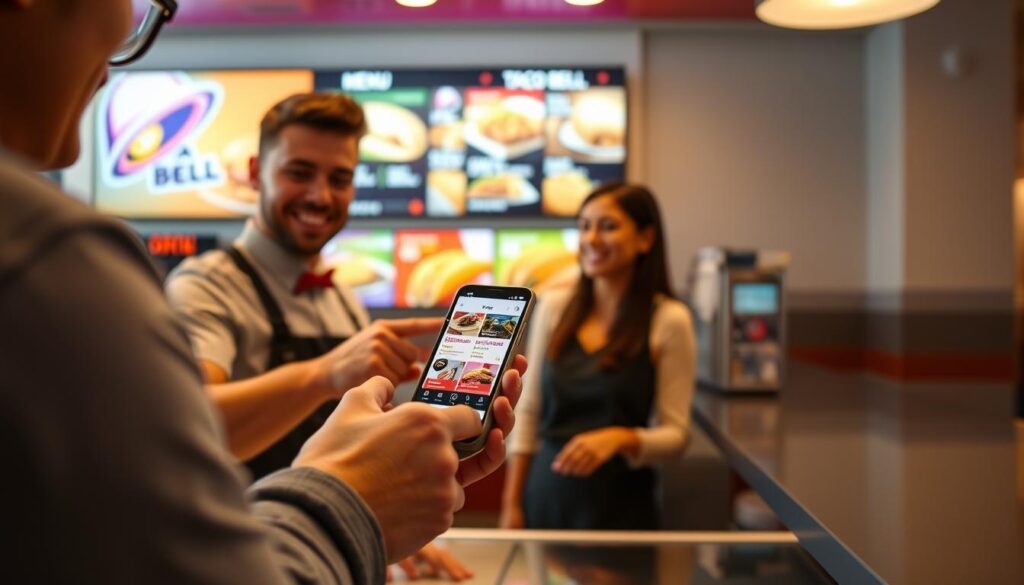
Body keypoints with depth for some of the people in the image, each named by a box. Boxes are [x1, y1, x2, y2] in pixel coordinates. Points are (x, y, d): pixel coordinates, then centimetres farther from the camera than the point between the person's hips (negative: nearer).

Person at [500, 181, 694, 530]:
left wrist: (620, 438, -26)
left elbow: (674, 434, -7)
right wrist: (512, 504, 3)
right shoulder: (554, 307, 2)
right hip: (545, 497, 3)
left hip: (619, 506, -3)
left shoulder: (669, 320, -9)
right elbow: (529, 412, 6)